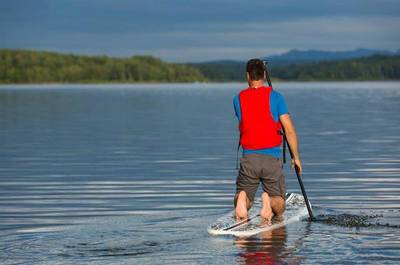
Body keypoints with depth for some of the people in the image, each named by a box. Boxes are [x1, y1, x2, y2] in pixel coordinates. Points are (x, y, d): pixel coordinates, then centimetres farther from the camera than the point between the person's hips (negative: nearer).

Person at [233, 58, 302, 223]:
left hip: (249, 157, 1)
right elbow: (289, 130, -6)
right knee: (279, 208, 11)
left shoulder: (238, 99, 4)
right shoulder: (275, 96, -3)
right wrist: (296, 157, 3)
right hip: (272, 157, -1)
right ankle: (268, 200, -25)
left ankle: (242, 198, -22)